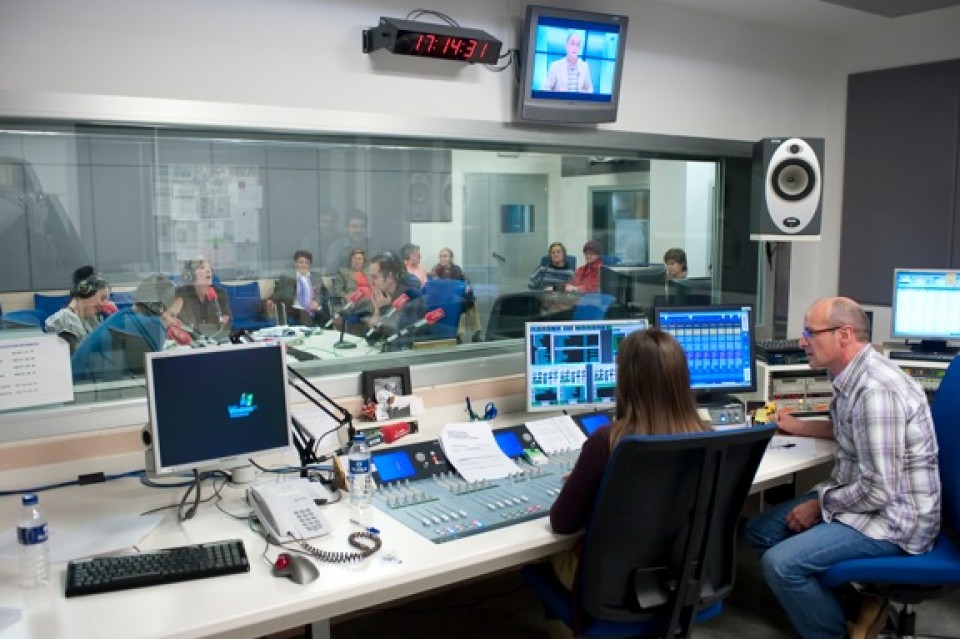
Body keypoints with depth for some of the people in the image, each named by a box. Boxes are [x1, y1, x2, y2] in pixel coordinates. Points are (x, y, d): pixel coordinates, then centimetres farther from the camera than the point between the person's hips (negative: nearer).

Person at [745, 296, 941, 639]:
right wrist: (799, 427, 24)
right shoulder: (853, 375, 4)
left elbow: (878, 491, -27)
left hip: (893, 518, -10)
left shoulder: (876, 390, -28)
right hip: (860, 496, 10)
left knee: (780, 563, -23)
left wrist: (819, 505, -13)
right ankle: (841, 601, 11)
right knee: (760, 531, 7)